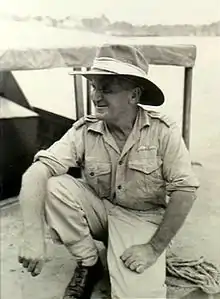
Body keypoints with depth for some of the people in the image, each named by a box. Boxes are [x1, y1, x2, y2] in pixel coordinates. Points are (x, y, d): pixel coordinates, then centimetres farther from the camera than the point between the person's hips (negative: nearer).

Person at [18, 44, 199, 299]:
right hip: (98, 210, 3)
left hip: (142, 217, -2)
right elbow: (37, 172, -22)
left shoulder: (163, 131, -18)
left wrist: (155, 248, -18)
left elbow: (185, 190, -17)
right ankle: (88, 263, -3)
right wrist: (33, 235, -34)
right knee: (52, 186, -24)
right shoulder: (83, 131, -13)